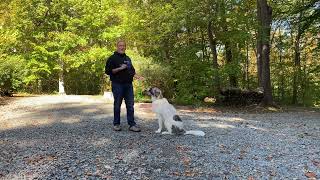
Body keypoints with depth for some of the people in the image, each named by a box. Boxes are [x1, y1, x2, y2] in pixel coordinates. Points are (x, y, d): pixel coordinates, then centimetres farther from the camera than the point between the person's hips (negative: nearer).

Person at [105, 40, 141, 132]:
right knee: (117, 105, 4)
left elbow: (132, 69, 30)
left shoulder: (128, 58, 19)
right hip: (117, 85, -5)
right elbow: (108, 71, -9)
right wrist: (120, 68, -16)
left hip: (128, 84, 5)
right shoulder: (112, 58, 0)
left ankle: (132, 124, 8)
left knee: (130, 105, 3)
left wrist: (133, 73, 9)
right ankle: (116, 124, 17)